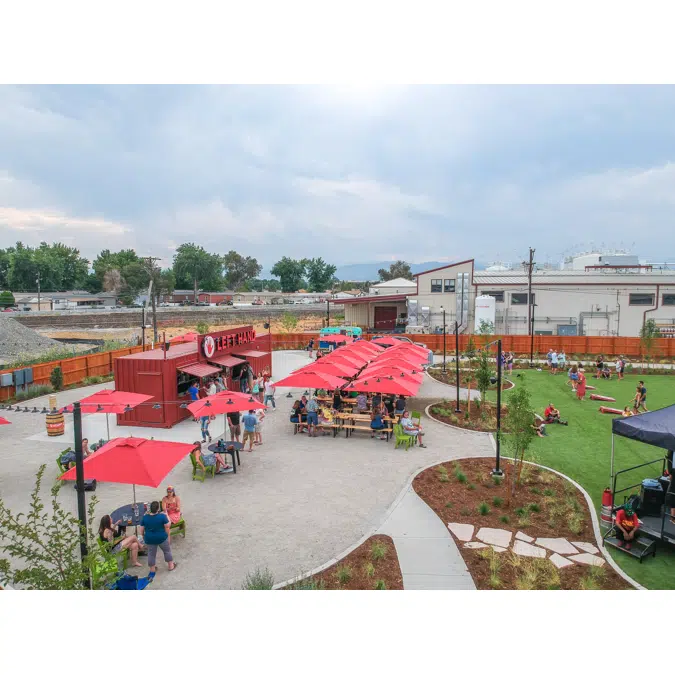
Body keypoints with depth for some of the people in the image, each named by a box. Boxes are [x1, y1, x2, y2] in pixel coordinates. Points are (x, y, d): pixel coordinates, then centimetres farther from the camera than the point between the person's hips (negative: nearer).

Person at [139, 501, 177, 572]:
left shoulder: (145, 517, -10)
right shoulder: (162, 516, -19)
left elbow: (142, 529, -1)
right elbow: (167, 526, -13)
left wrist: (143, 536, 16)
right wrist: (168, 535, 2)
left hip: (149, 539, 2)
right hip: (162, 538, -2)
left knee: (151, 554, 18)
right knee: (167, 551, 17)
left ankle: (152, 569, 31)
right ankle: (171, 566, 29)